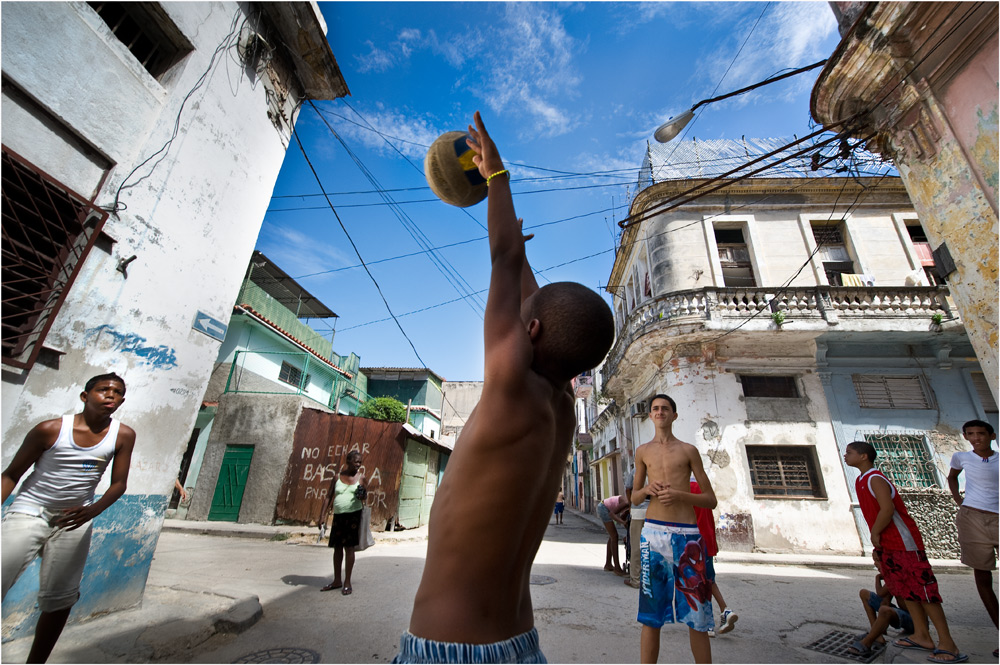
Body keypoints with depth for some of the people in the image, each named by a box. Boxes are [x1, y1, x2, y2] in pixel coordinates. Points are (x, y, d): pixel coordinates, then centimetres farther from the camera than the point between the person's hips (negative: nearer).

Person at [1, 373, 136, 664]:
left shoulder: (123, 436, -9)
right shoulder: (50, 429, -13)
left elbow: (119, 483, -6)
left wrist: (92, 510, -22)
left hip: (75, 520, 2)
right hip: (29, 511, -2)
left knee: (60, 598, 9)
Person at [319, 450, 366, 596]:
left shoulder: (361, 476, 1)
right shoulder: (337, 477, 4)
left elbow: (364, 495, 8)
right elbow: (328, 497, 6)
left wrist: (363, 495, -16)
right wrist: (323, 515, 0)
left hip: (353, 515, -3)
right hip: (338, 515, 3)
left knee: (349, 547, -1)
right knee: (337, 547, 11)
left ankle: (347, 583, 10)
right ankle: (337, 581, 26)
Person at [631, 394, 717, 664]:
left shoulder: (688, 450, 7)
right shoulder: (642, 451, 11)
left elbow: (711, 500, 6)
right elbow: (634, 498, 17)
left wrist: (679, 495, -11)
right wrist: (647, 489, -6)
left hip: (687, 535, -1)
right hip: (653, 533, 1)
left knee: (696, 615, 4)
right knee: (650, 616, 7)